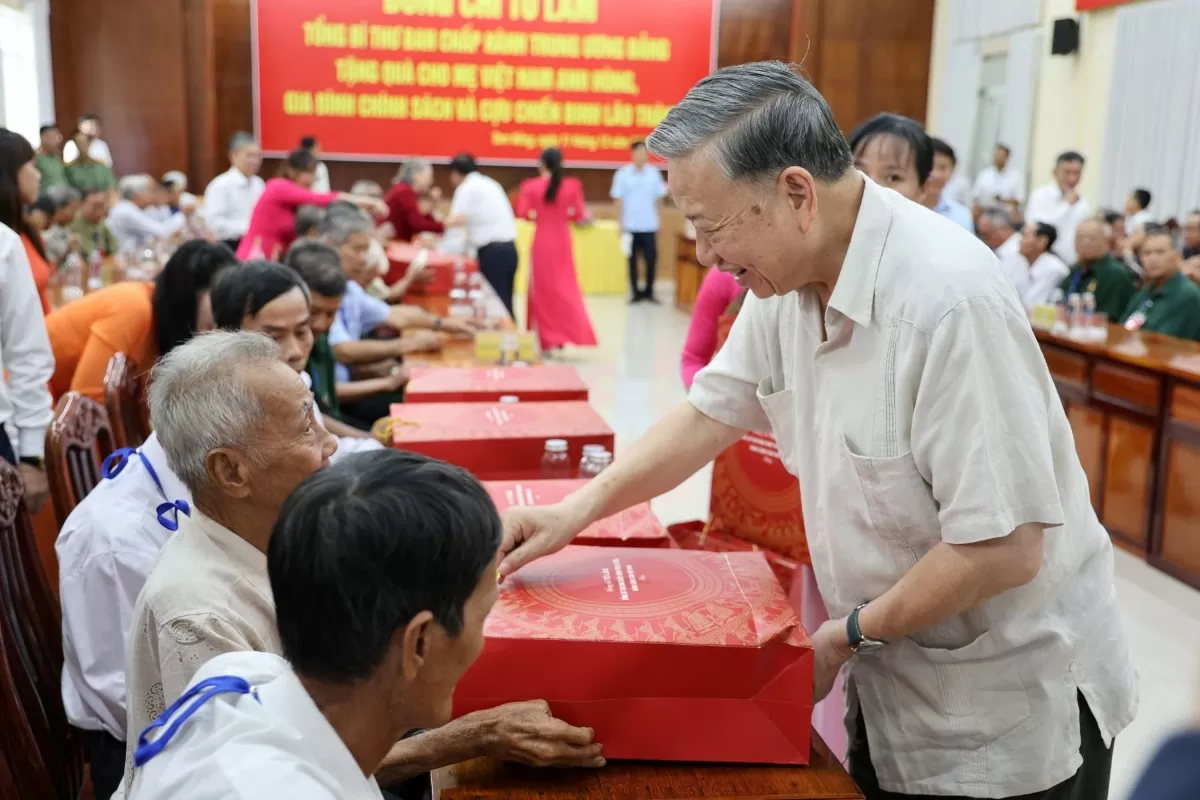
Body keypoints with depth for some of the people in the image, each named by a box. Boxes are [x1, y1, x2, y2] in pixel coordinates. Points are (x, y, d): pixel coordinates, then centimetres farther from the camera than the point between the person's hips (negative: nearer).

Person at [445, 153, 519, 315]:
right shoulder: (489, 184, 22)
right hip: (509, 248, 8)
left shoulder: (467, 188, -3)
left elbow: (458, 219, -16)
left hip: (492, 250, -8)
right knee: (504, 301, 9)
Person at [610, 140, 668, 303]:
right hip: (630, 226, -1)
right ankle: (636, 292, 14)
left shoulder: (654, 173, 2)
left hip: (650, 225, 1)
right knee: (632, 259, 6)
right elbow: (618, 200, 0)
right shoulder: (622, 174, -2)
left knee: (651, 259, 1)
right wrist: (621, 224, -3)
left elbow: (659, 198, 8)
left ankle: (649, 291, 13)